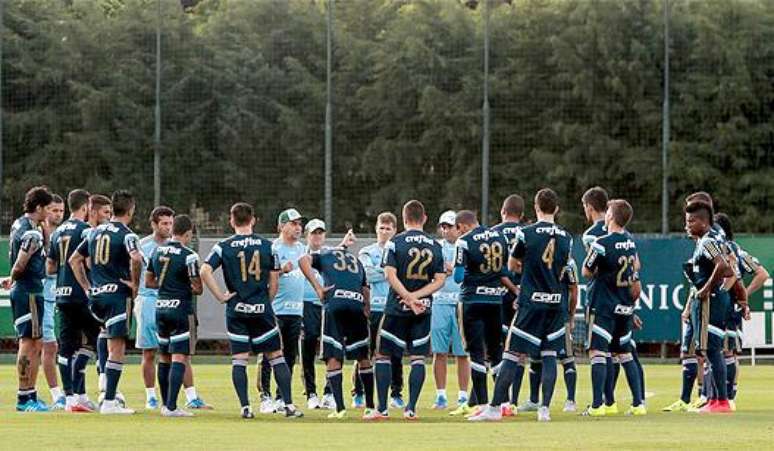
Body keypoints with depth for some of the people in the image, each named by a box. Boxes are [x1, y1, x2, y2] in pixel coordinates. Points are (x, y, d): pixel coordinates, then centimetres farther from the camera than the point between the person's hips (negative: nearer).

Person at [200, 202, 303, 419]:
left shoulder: (224, 246, -2)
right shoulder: (267, 245, 2)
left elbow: (205, 271, -13)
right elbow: (274, 280, 3)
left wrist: (220, 296, -5)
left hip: (236, 310, 0)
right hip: (262, 310, 0)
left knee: (239, 360, 4)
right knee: (276, 356, 6)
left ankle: (245, 407, -2)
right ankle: (288, 405, 3)